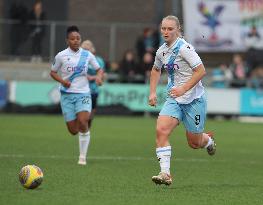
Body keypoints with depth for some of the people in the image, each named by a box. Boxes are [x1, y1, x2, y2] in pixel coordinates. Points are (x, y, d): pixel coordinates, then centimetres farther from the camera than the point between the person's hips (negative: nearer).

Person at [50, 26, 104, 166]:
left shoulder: (87, 55, 3)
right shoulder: (61, 56, -1)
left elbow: (99, 69, 14)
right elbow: (53, 72, 9)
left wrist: (99, 77, -8)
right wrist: (62, 81, -10)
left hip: (83, 93, 0)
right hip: (67, 95, 0)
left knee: (83, 121, -23)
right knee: (73, 130, -4)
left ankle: (83, 156, -11)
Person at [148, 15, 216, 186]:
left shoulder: (184, 48, -17)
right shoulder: (162, 51, 5)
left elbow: (201, 71, -19)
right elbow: (156, 70, 26)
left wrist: (183, 89, -24)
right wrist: (153, 92, 16)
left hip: (194, 99, -5)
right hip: (174, 100, 5)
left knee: (195, 143, 6)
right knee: (161, 130, -19)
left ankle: (208, 140, 44)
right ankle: (165, 173, -19)